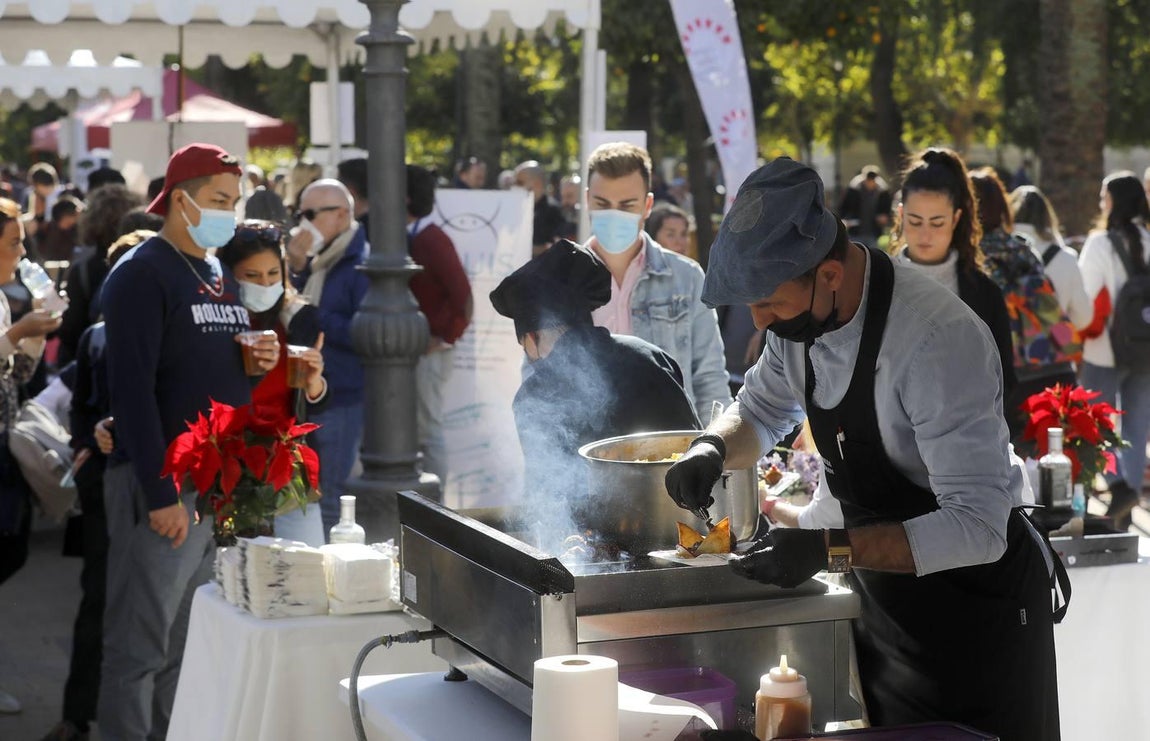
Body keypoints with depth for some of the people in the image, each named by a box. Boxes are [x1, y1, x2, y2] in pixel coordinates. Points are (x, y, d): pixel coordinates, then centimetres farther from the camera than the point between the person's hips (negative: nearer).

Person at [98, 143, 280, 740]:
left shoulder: (221, 276, 16)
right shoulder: (142, 275, -8)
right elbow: (131, 389, -16)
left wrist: (260, 361, 1)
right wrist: (161, 494, -21)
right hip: (164, 486, -8)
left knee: (193, 644, 13)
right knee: (141, 647, -4)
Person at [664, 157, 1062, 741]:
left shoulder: (940, 341, -32)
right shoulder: (803, 311, -6)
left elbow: (977, 528, -33)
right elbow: (760, 410, 13)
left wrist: (828, 550, -38)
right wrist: (713, 447, -10)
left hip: (972, 601, -7)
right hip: (880, 591, 7)